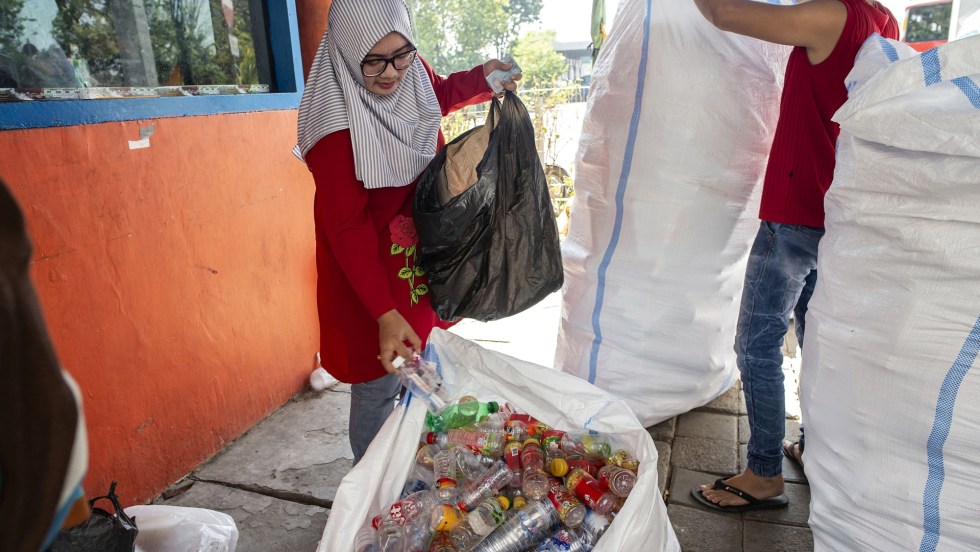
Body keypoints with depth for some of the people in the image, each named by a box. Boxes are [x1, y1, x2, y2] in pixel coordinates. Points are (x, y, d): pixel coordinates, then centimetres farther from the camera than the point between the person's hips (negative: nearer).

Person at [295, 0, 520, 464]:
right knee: (379, 385, 5)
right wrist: (385, 315, -30)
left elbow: (440, 95, 19)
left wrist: (483, 78, -1)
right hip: (367, 273, -7)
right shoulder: (336, 127, -26)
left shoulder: (413, 77, -6)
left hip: (420, 259, 7)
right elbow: (347, 228, -26)